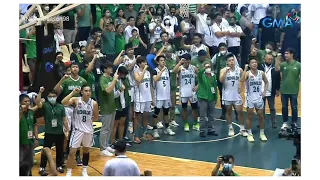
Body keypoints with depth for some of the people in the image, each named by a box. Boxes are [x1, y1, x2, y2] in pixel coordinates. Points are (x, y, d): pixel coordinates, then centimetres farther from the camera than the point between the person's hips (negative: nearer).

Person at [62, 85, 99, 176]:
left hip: (88, 130, 2)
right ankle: (69, 172, 9)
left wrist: (88, 120, 2)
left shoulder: (94, 103, -7)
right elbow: (63, 102, -29)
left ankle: (84, 171, 31)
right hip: (77, 130, -2)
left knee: (86, 151, 16)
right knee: (72, 152, -3)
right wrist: (73, 92, -29)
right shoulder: (76, 100, -11)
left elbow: (96, 117, 8)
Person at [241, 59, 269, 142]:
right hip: (250, 98, -3)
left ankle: (262, 133, 22)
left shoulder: (261, 73, -1)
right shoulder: (247, 73, -12)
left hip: (259, 97, 3)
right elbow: (242, 80, -32)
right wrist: (245, 69, -33)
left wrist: (264, 91, 2)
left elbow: (266, 82, 15)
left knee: (261, 116, 9)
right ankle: (249, 134, 14)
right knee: (250, 116, 4)